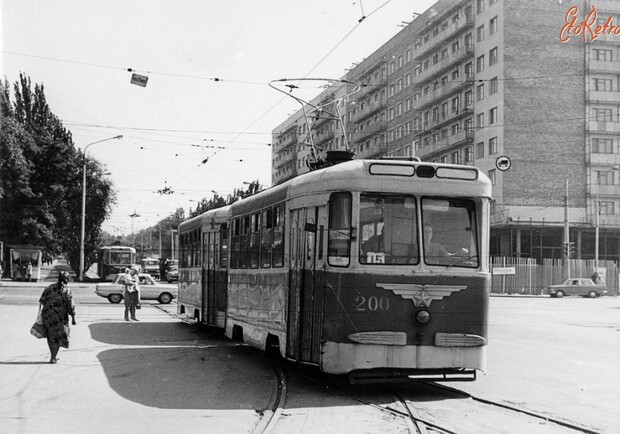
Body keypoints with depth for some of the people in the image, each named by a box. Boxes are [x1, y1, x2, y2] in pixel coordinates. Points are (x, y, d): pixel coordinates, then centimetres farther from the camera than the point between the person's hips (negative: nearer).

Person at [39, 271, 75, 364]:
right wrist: (73, 318, -1)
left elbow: (41, 301, 1)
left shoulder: (50, 288, 1)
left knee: (51, 336, 17)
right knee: (58, 336, 9)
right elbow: (71, 306, -9)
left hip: (47, 315, 3)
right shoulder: (67, 290, -8)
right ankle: (53, 357, 2)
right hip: (60, 316, -3)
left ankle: (53, 355, 26)